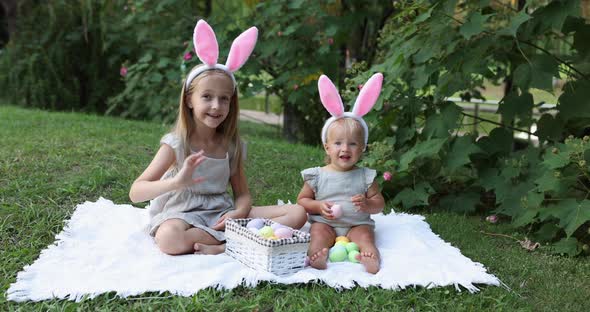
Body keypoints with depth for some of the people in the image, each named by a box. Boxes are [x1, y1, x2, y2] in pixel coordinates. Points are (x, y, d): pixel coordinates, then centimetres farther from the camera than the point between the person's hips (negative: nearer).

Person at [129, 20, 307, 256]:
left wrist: (238, 214, -16)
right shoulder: (176, 145, -8)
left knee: (297, 214, -11)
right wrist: (176, 182, -32)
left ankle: (223, 247, -24)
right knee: (169, 238, -42)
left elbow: (242, 194, 9)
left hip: (221, 214, 4)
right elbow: (135, 193, -13)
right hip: (181, 215, -4)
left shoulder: (232, 146, 4)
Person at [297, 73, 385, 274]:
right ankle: (316, 256, -55)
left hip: (357, 224, 1)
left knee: (365, 234, -27)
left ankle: (371, 258, -53)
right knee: (318, 231, -29)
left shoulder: (365, 176, 4)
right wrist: (319, 206, -11)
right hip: (326, 223, -1)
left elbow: (379, 204, 8)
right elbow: (302, 200, 10)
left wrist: (366, 204, -16)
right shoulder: (317, 176, 3)